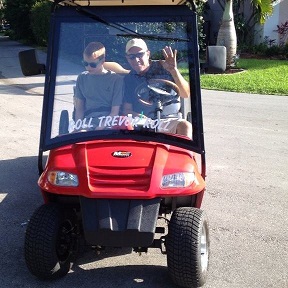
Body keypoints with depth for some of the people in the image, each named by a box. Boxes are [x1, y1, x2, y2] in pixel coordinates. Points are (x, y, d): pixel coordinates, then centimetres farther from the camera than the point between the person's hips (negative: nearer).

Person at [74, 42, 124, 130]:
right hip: (87, 124, 3)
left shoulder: (116, 79, 1)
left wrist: (100, 128, -14)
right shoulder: (82, 78, 14)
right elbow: (79, 108, 13)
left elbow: (115, 111, -2)